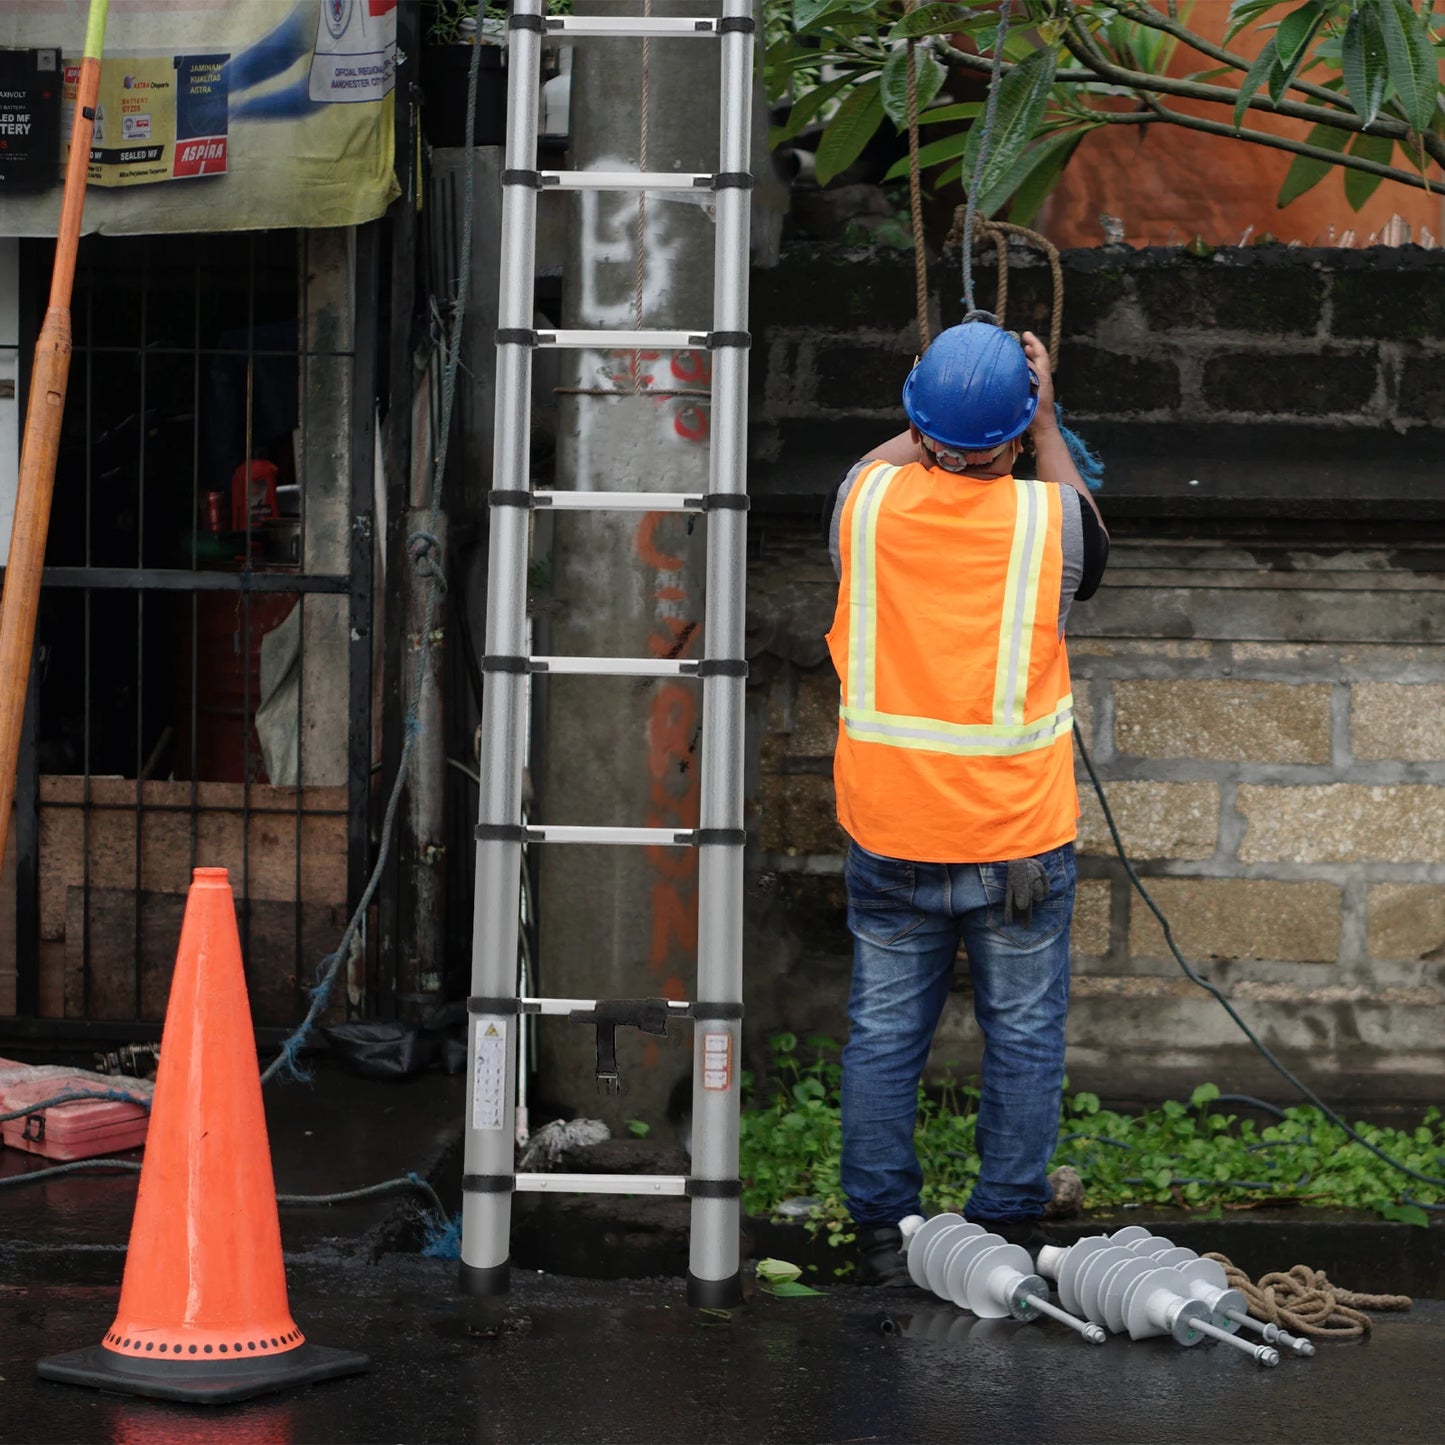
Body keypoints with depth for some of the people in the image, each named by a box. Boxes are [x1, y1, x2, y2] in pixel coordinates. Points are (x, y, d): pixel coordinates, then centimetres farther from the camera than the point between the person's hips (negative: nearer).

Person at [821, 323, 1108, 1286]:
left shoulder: (869, 502, -7)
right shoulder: (1048, 518, -12)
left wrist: (930, 429, 30)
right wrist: (1046, 427, 18)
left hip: (890, 835, 2)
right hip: (1018, 836, -2)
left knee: (884, 1034, 11)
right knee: (1023, 1038, 11)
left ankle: (884, 1230, 15)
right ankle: (1008, 1230, 15)